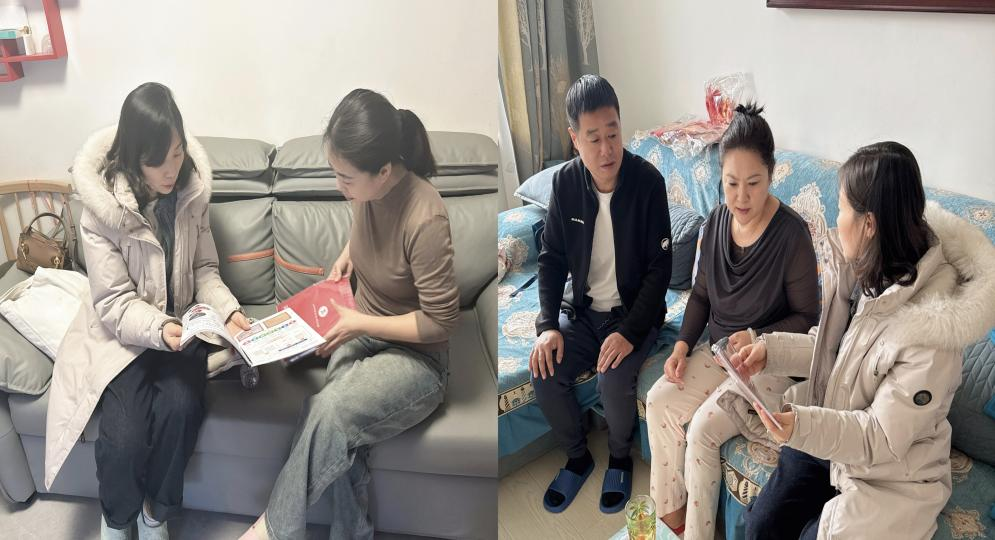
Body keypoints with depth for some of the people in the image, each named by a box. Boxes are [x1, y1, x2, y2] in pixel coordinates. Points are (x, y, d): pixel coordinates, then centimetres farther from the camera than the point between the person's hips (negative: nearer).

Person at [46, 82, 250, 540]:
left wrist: (227, 310, -17)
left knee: (180, 407, -25)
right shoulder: (102, 208, -18)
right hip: (124, 333, -2)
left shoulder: (191, 189, -7)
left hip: (182, 326, 3)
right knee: (124, 436, -21)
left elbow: (204, 269, 2)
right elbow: (116, 303, -15)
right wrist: (158, 329, -34)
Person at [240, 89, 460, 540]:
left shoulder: (424, 219, -28)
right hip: (360, 331, 6)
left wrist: (360, 323, -19)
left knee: (330, 413, -29)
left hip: (415, 355, -6)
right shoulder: (367, 191, -8)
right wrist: (347, 255, 3)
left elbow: (440, 321, -20)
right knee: (337, 432, -22)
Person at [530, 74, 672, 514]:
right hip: (582, 309, 4)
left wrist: (630, 331, -24)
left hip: (634, 311, -3)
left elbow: (658, 268, -15)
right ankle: (577, 457, 12)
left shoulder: (647, 181, -18)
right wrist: (548, 324, -12)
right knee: (544, 375, -16)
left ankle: (620, 458, 8)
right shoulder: (565, 182, -8)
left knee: (613, 382, -26)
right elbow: (552, 257, 0)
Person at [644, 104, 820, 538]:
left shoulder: (791, 233, -20)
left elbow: (806, 317, -12)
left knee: (702, 429, -22)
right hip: (719, 350, 6)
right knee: (659, 400, -12)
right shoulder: (718, 220, -3)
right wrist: (683, 345, -4)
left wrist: (758, 339, -26)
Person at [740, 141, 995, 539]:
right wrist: (773, 350, -5)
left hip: (889, 473, -6)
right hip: (828, 433, 6)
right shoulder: (868, 272, -7)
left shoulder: (930, 329, -31)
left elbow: (882, 437, -26)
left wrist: (803, 426, -41)